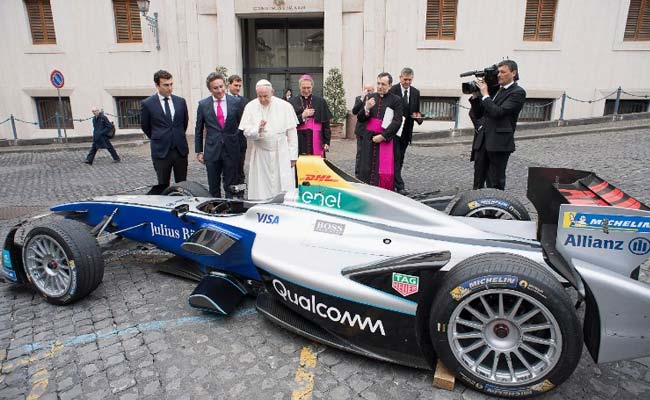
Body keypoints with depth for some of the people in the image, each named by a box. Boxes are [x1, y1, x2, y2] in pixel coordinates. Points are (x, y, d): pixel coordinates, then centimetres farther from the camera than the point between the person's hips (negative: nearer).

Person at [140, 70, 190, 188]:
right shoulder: (147, 104, -4)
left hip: (181, 150, 3)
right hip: (161, 151, -2)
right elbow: (145, 126, 8)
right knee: (163, 187, 6)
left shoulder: (181, 101, 5)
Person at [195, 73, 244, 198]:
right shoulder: (203, 104, 1)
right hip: (212, 151, 1)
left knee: (231, 187, 7)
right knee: (213, 188, 10)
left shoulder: (236, 102, -1)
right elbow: (198, 130, 8)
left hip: (231, 150, -1)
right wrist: (199, 151, 7)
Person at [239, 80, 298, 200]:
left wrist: (293, 156, -2)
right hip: (260, 155, 1)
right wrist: (258, 130, -22)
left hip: (282, 155, -1)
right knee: (261, 189, 3)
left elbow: (292, 133, 0)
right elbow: (246, 131, -1)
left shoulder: (285, 106, -2)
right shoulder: (250, 107, 1)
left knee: (284, 189, -2)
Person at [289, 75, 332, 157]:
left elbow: (326, 124, 6)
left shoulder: (321, 102, 8)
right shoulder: (293, 102, 6)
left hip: (316, 140, 1)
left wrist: (326, 142, 1)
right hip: (299, 140, 0)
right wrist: (302, 116, -11)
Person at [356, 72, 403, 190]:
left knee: (385, 171, -5)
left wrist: (383, 136, -12)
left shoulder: (396, 100, 0)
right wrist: (366, 108, -12)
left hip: (386, 139, -3)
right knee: (366, 169, 2)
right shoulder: (369, 97, 11)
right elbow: (359, 119, 8)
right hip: (368, 139, 3)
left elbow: (397, 121, -6)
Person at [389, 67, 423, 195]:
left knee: (400, 158, 11)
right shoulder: (392, 90, -7)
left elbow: (416, 111, 16)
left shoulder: (415, 92, 10)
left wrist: (418, 116, -7)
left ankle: (392, 183, 22)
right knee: (396, 157, -9)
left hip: (406, 131, 6)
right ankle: (399, 186, -10)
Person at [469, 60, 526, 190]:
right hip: (481, 140, 7)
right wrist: (475, 96, 2)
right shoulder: (495, 89, 15)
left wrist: (485, 94, -11)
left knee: (495, 184, 3)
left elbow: (498, 112, -18)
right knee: (478, 183, 11)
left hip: (499, 143, -6)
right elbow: (478, 113, 15)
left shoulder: (518, 92, -5)